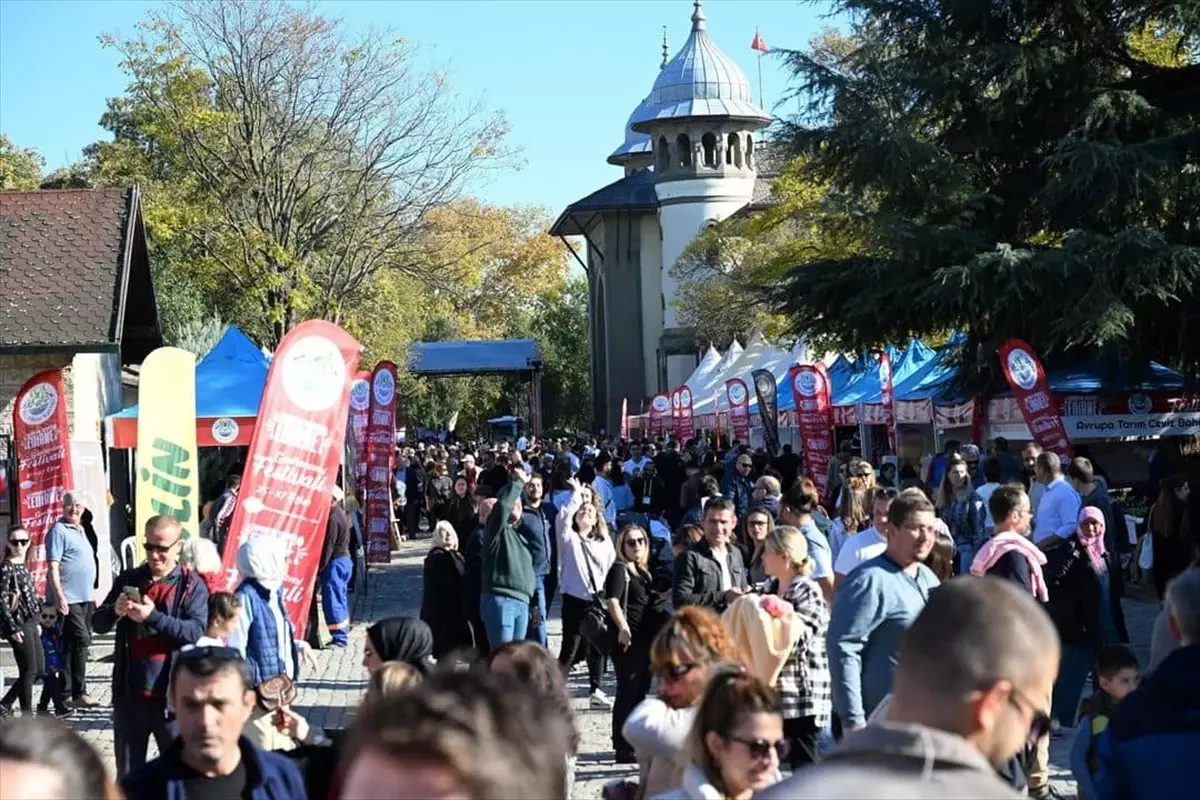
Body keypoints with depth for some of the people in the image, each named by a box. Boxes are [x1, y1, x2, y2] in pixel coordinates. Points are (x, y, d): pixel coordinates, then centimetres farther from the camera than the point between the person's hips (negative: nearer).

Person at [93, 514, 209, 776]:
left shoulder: (192, 585, -3)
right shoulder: (128, 580, 8)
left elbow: (196, 631, -15)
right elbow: (98, 624, 7)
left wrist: (153, 617, -25)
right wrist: (115, 611, -16)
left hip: (172, 694, -3)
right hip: (129, 692, 3)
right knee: (127, 774, 12)